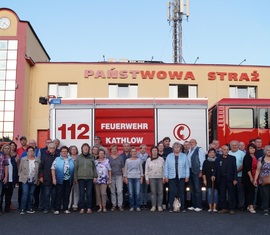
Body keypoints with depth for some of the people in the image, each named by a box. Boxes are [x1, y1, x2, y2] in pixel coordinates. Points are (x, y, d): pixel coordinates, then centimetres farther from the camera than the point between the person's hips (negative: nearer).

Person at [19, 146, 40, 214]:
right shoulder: (23, 159, 1)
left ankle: (29, 208, 15)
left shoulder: (37, 160, 3)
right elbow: (20, 169, 4)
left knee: (31, 194, 8)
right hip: (25, 180, -2)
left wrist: (38, 179, 2)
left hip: (34, 180, 2)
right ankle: (23, 209, -3)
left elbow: (39, 170, 4)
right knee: (25, 194, -8)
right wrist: (20, 177, 2)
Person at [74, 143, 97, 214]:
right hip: (81, 178, 0)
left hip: (89, 178, 0)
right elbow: (76, 168, 5)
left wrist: (95, 176, 1)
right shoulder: (79, 157, 6)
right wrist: (75, 178, 2)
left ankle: (89, 208, 8)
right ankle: (82, 208, 8)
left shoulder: (91, 157, 7)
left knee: (89, 194, 2)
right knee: (81, 194, 1)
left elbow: (94, 167, 8)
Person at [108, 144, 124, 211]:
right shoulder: (108, 158, 4)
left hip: (119, 176, 0)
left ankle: (120, 205, 0)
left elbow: (122, 167, 8)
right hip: (111, 176, 0)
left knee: (119, 191, -7)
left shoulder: (120, 158, 6)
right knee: (112, 191, 6)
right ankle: (114, 205, 14)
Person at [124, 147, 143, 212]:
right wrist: (125, 177, 2)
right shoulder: (127, 160, 7)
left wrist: (141, 177, 5)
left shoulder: (139, 160, 8)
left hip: (137, 177, 0)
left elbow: (141, 169, 10)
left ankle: (137, 206, 5)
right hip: (130, 177, 0)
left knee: (137, 193, -5)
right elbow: (125, 169, 8)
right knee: (131, 193, 0)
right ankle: (131, 206, 9)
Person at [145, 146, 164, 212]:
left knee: (160, 192, -2)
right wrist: (147, 178, 2)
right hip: (151, 177, 0)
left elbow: (163, 169, 7)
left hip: (160, 177, 0)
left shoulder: (161, 159, 6)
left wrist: (164, 177, 1)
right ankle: (153, 206, 4)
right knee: (153, 192, -2)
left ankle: (159, 206, 6)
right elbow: (146, 170, 8)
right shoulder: (148, 160, 7)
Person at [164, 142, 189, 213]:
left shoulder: (184, 156, 7)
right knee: (172, 192, -1)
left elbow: (187, 167, 5)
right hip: (172, 177, 0)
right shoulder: (169, 156, 8)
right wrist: (166, 176, 0)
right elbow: (166, 167, 6)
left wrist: (187, 176, -1)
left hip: (181, 177, 0)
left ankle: (182, 207, 8)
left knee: (181, 192, 3)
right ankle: (170, 207, 5)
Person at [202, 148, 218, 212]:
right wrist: (204, 180, 1)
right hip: (208, 180, 1)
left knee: (215, 193, 0)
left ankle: (214, 207, 6)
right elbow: (203, 172, 7)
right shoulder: (206, 162, 7)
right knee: (209, 193, -3)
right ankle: (210, 207, 5)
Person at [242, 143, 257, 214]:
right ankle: (251, 206, -6)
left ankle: (249, 205, 16)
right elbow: (247, 168, -16)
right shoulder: (247, 157, -10)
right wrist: (250, 177, -19)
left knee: (252, 191, 9)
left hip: (253, 176, 7)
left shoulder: (254, 157, 13)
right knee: (250, 191, -8)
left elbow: (256, 167, 17)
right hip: (248, 177, -7)